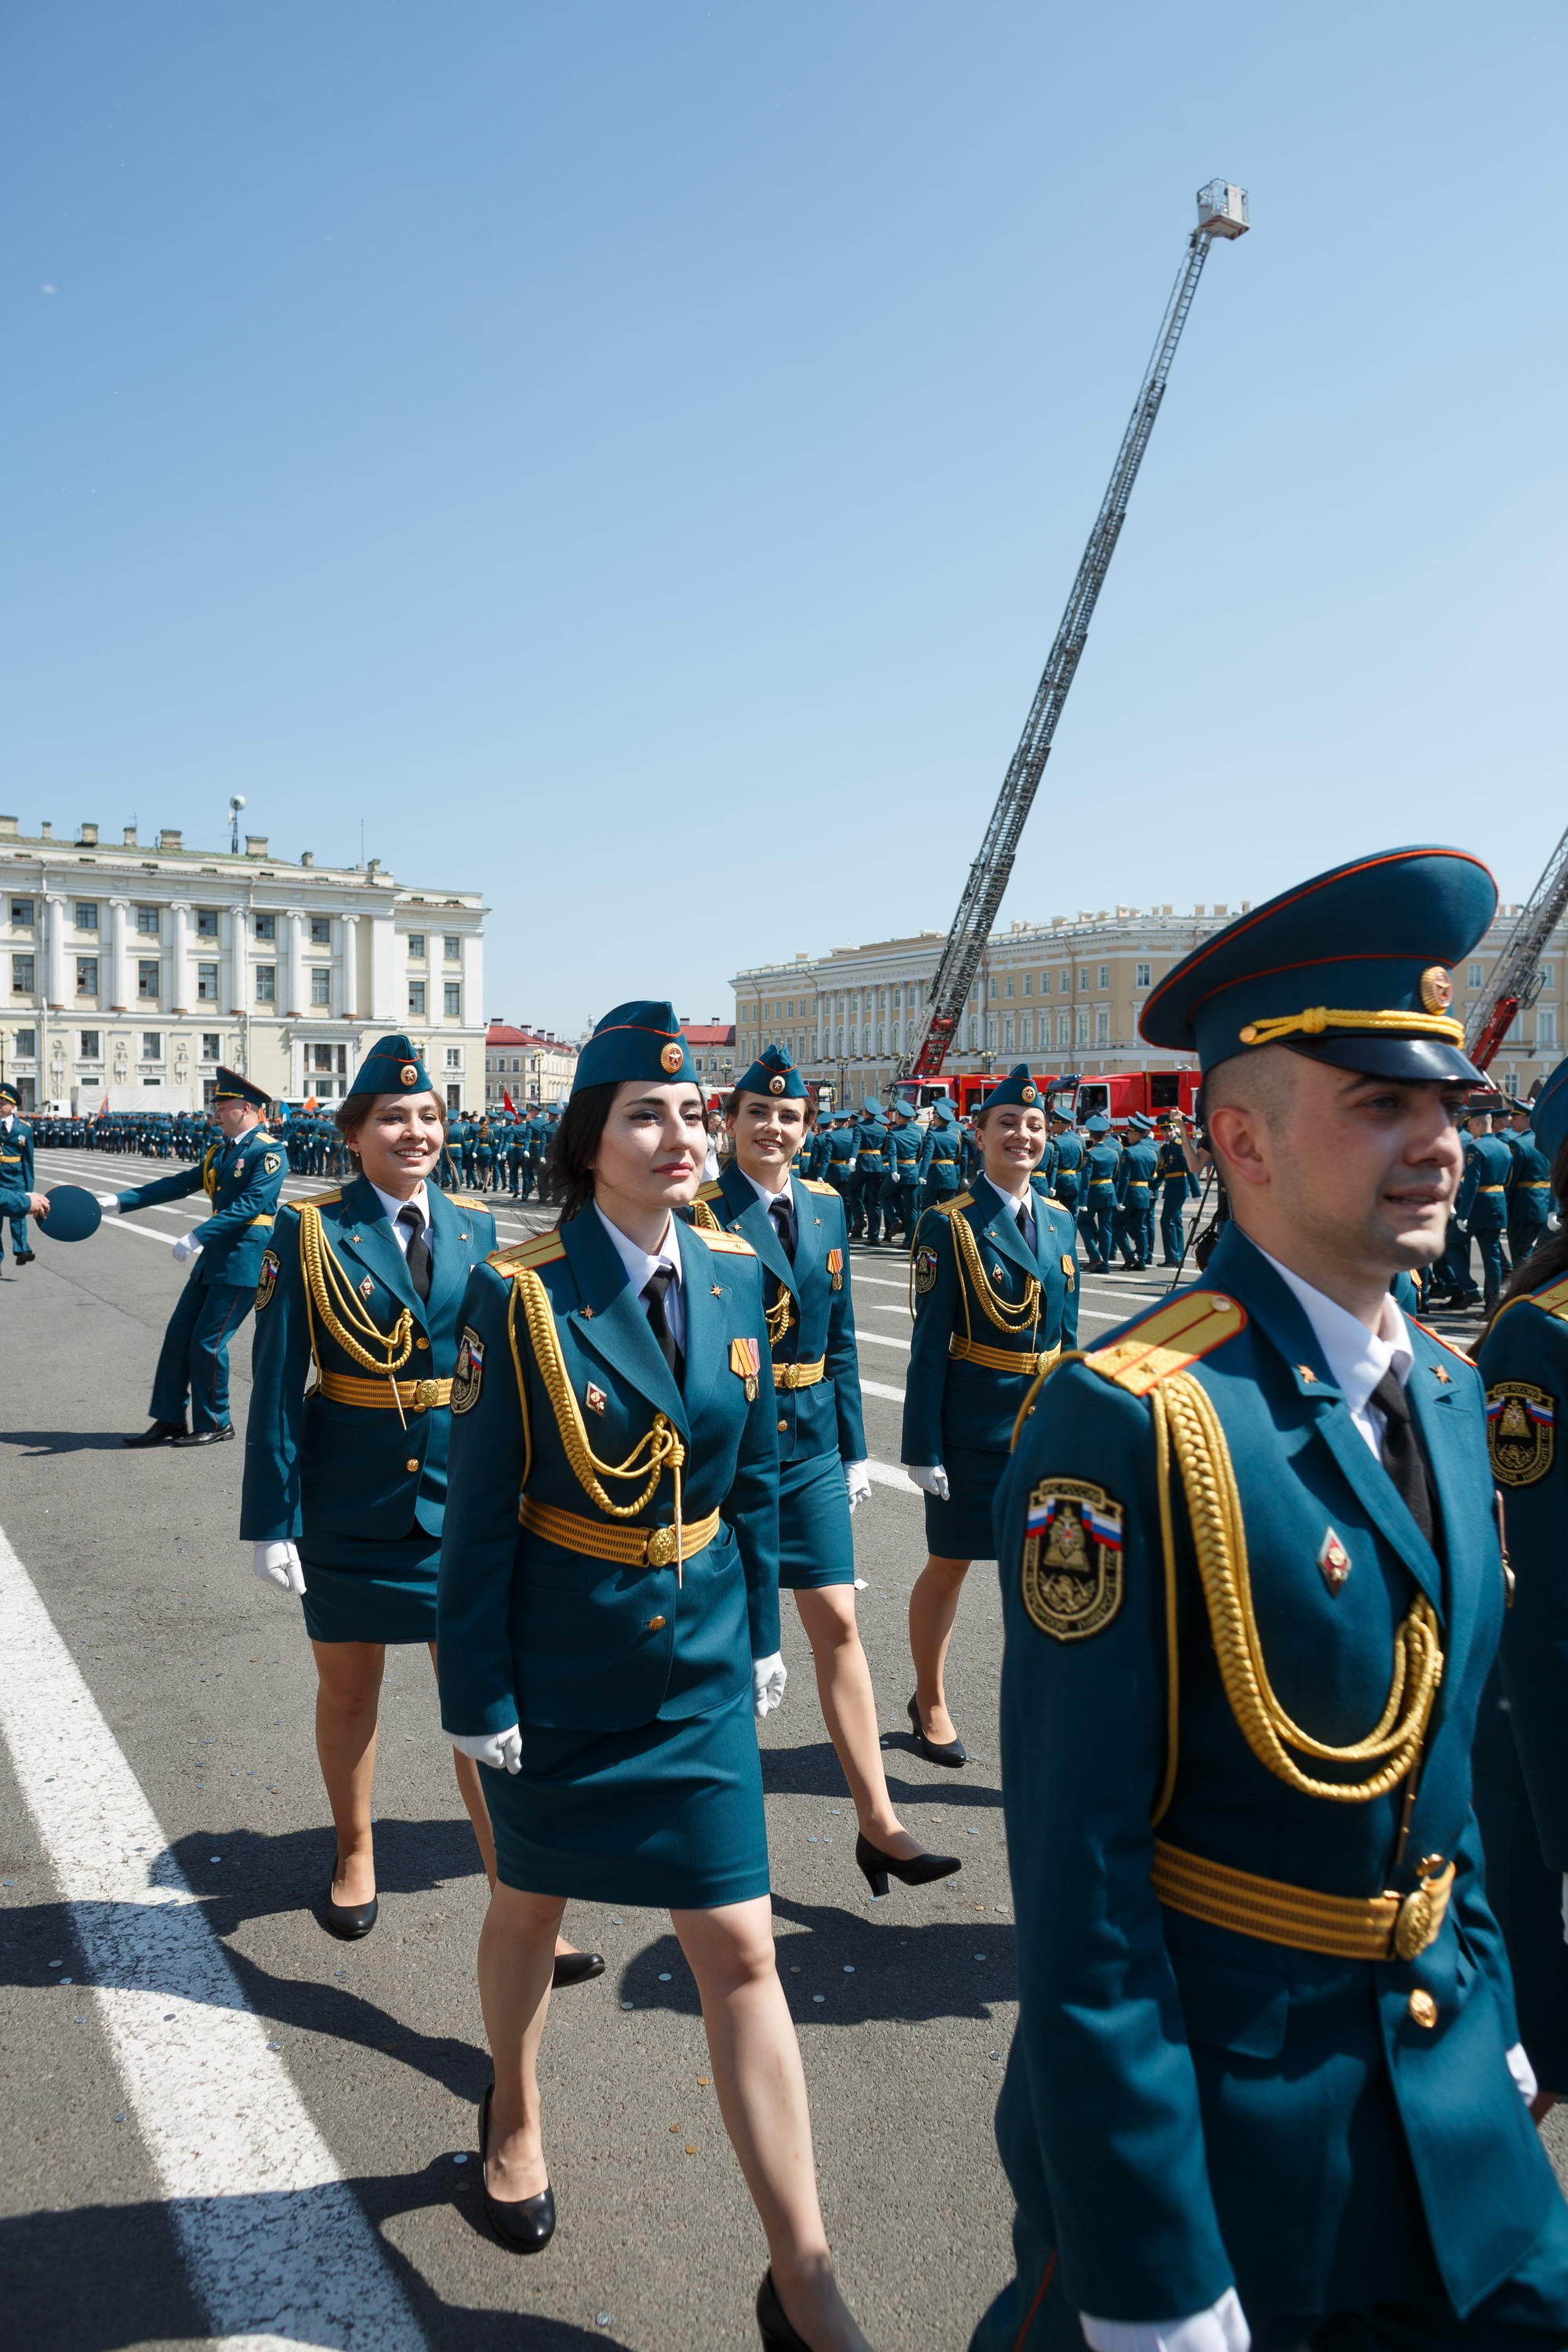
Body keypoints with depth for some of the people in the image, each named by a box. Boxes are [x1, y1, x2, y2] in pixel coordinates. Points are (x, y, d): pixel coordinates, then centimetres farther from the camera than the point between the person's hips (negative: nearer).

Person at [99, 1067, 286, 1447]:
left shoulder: (268, 1152, -13)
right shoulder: (219, 1151, 13)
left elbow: (250, 1204, -22)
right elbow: (178, 1185, 10)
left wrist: (197, 1238, -26)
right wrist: (119, 1201, 2)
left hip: (244, 1262, -8)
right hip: (214, 1258, 9)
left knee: (207, 1342, -3)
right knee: (179, 1334, 10)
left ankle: (215, 1425, 14)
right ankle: (170, 1422, 20)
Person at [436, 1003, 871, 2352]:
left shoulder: (735, 1276, -6)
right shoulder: (519, 1294, -18)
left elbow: (755, 1472, 5)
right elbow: (481, 1514, -12)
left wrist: (760, 1629, 8)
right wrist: (478, 1693, -9)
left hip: (698, 1661, 3)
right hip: (559, 1666, -2)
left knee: (741, 1948, 5)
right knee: (533, 1904, 22)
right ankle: (514, 2117, 53)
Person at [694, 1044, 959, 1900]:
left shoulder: (827, 1209, 6)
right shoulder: (701, 1214, -10)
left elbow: (839, 1340, 10)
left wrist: (853, 1446, 9)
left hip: (810, 1442, 4)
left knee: (837, 1622, 4)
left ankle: (877, 1823, 11)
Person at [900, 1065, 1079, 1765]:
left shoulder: (1059, 1221, 7)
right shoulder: (948, 1225, -10)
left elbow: (1066, 1332, 12)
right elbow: (929, 1343, -11)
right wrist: (924, 1446, -12)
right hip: (974, 1423, -5)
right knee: (948, 1567, 12)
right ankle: (929, 1703, 33)